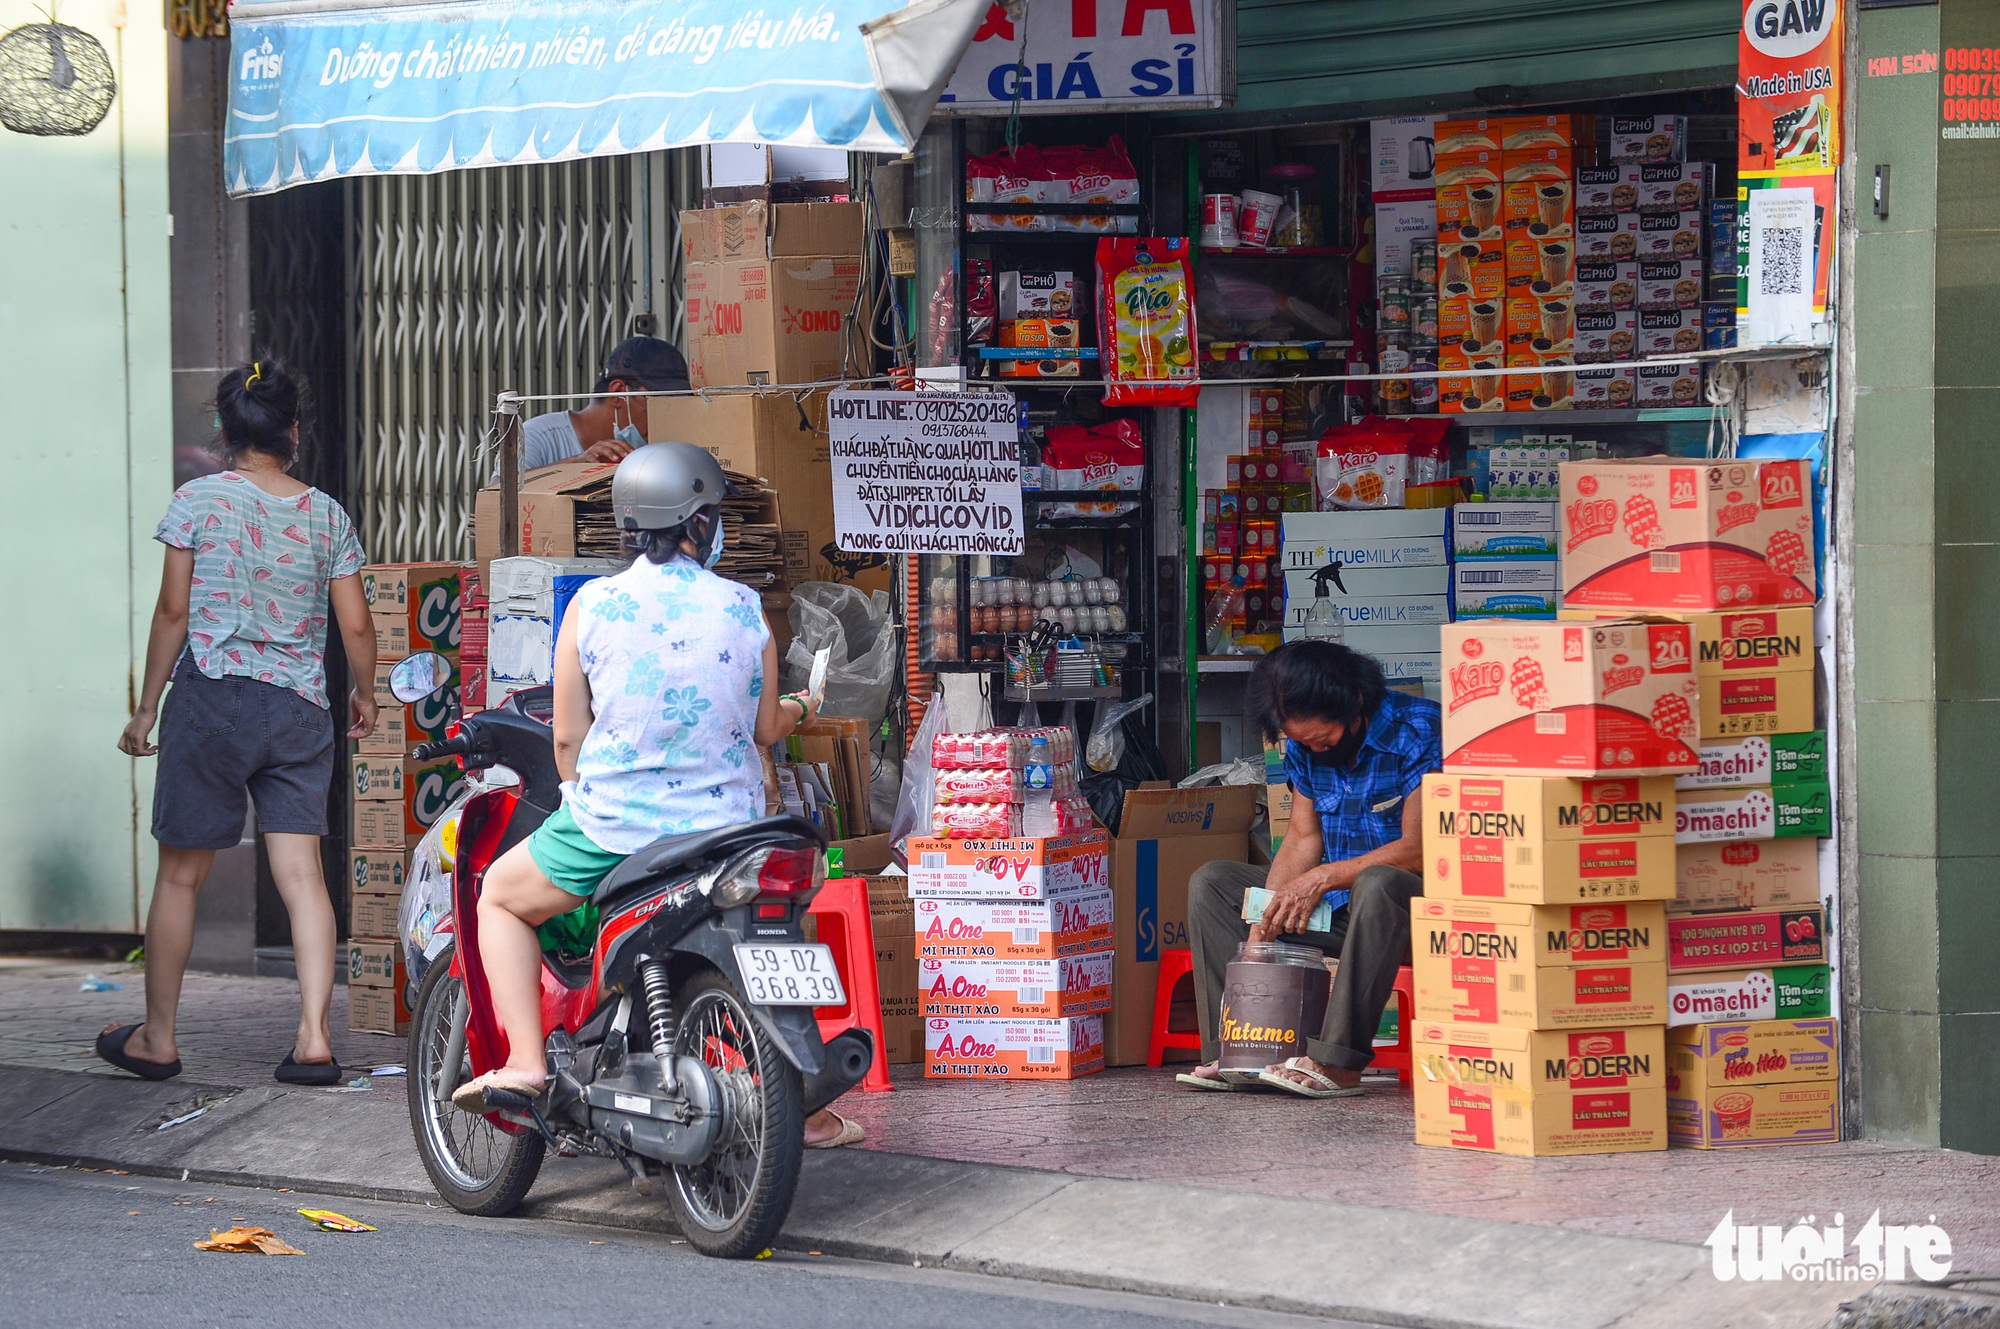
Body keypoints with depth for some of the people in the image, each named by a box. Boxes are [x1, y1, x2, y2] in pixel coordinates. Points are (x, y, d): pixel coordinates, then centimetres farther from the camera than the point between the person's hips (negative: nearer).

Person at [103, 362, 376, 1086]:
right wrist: (364, 695, 25)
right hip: (300, 706, 3)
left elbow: (173, 611, -3)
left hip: (212, 700, -3)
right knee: (302, 872, 1)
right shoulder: (325, 515, 5)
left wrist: (146, 707, 6)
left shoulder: (198, 501, -3)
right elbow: (356, 626, 6)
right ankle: (313, 1036, -8)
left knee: (181, 874, 6)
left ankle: (157, 1038, 14)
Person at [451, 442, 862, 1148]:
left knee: (500, 898, 24)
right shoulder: (744, 610, -2)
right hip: (724, 828, 2)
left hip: (610, 826, -2)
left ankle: (524, 1060, 7)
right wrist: (798, 709, 32)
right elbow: (765, 728, 8)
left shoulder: (592, 605, -6)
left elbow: (567, 736, 0)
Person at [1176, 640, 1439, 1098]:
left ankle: (1337, 1063, -41)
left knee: (1377, 884, -41)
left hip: (1410, 903, -7)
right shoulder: (1305, 746, 5)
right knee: (1210, 883, 0)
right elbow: (1302, 839, 4)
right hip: (1335, 904, 7)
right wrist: (1262, 923, -10)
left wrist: (1323, 878, -23)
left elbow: (1417, 850, -21)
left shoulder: (1418, 730, -17)